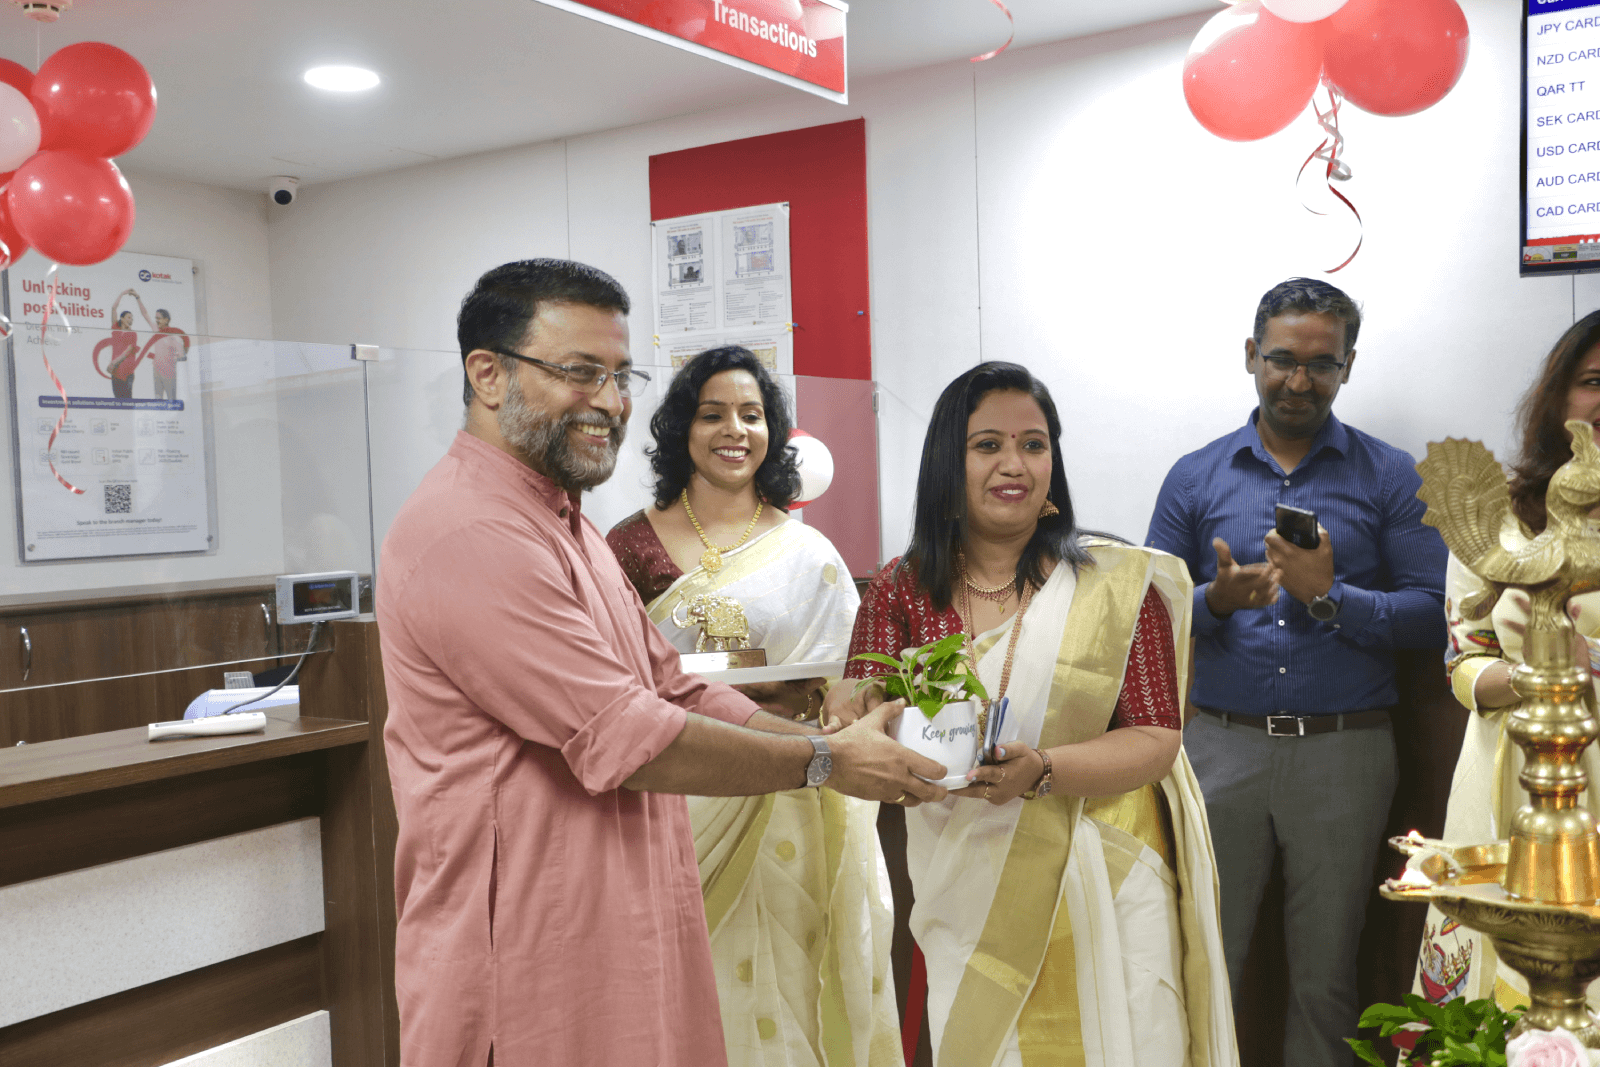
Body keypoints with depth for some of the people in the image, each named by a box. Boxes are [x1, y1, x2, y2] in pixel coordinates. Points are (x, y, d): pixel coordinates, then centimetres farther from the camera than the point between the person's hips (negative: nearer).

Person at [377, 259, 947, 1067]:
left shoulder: (562, 524, 15)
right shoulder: (470, 537, -21)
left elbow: (674, 691, 12)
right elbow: (627, 741, -23)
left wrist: (835, 739, -1)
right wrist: (825, 762, -12)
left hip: (625, 934, 9)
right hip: (530, 973, -9)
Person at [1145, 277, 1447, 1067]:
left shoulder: (1389, 477, 3)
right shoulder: (1194, 478, 6)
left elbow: (1433, 616, -4)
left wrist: (1330, 596, -17)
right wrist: (1216, 600, -16)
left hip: (1346, 752, 0)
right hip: (1221, 744, 1)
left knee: (1325, 976, 11)